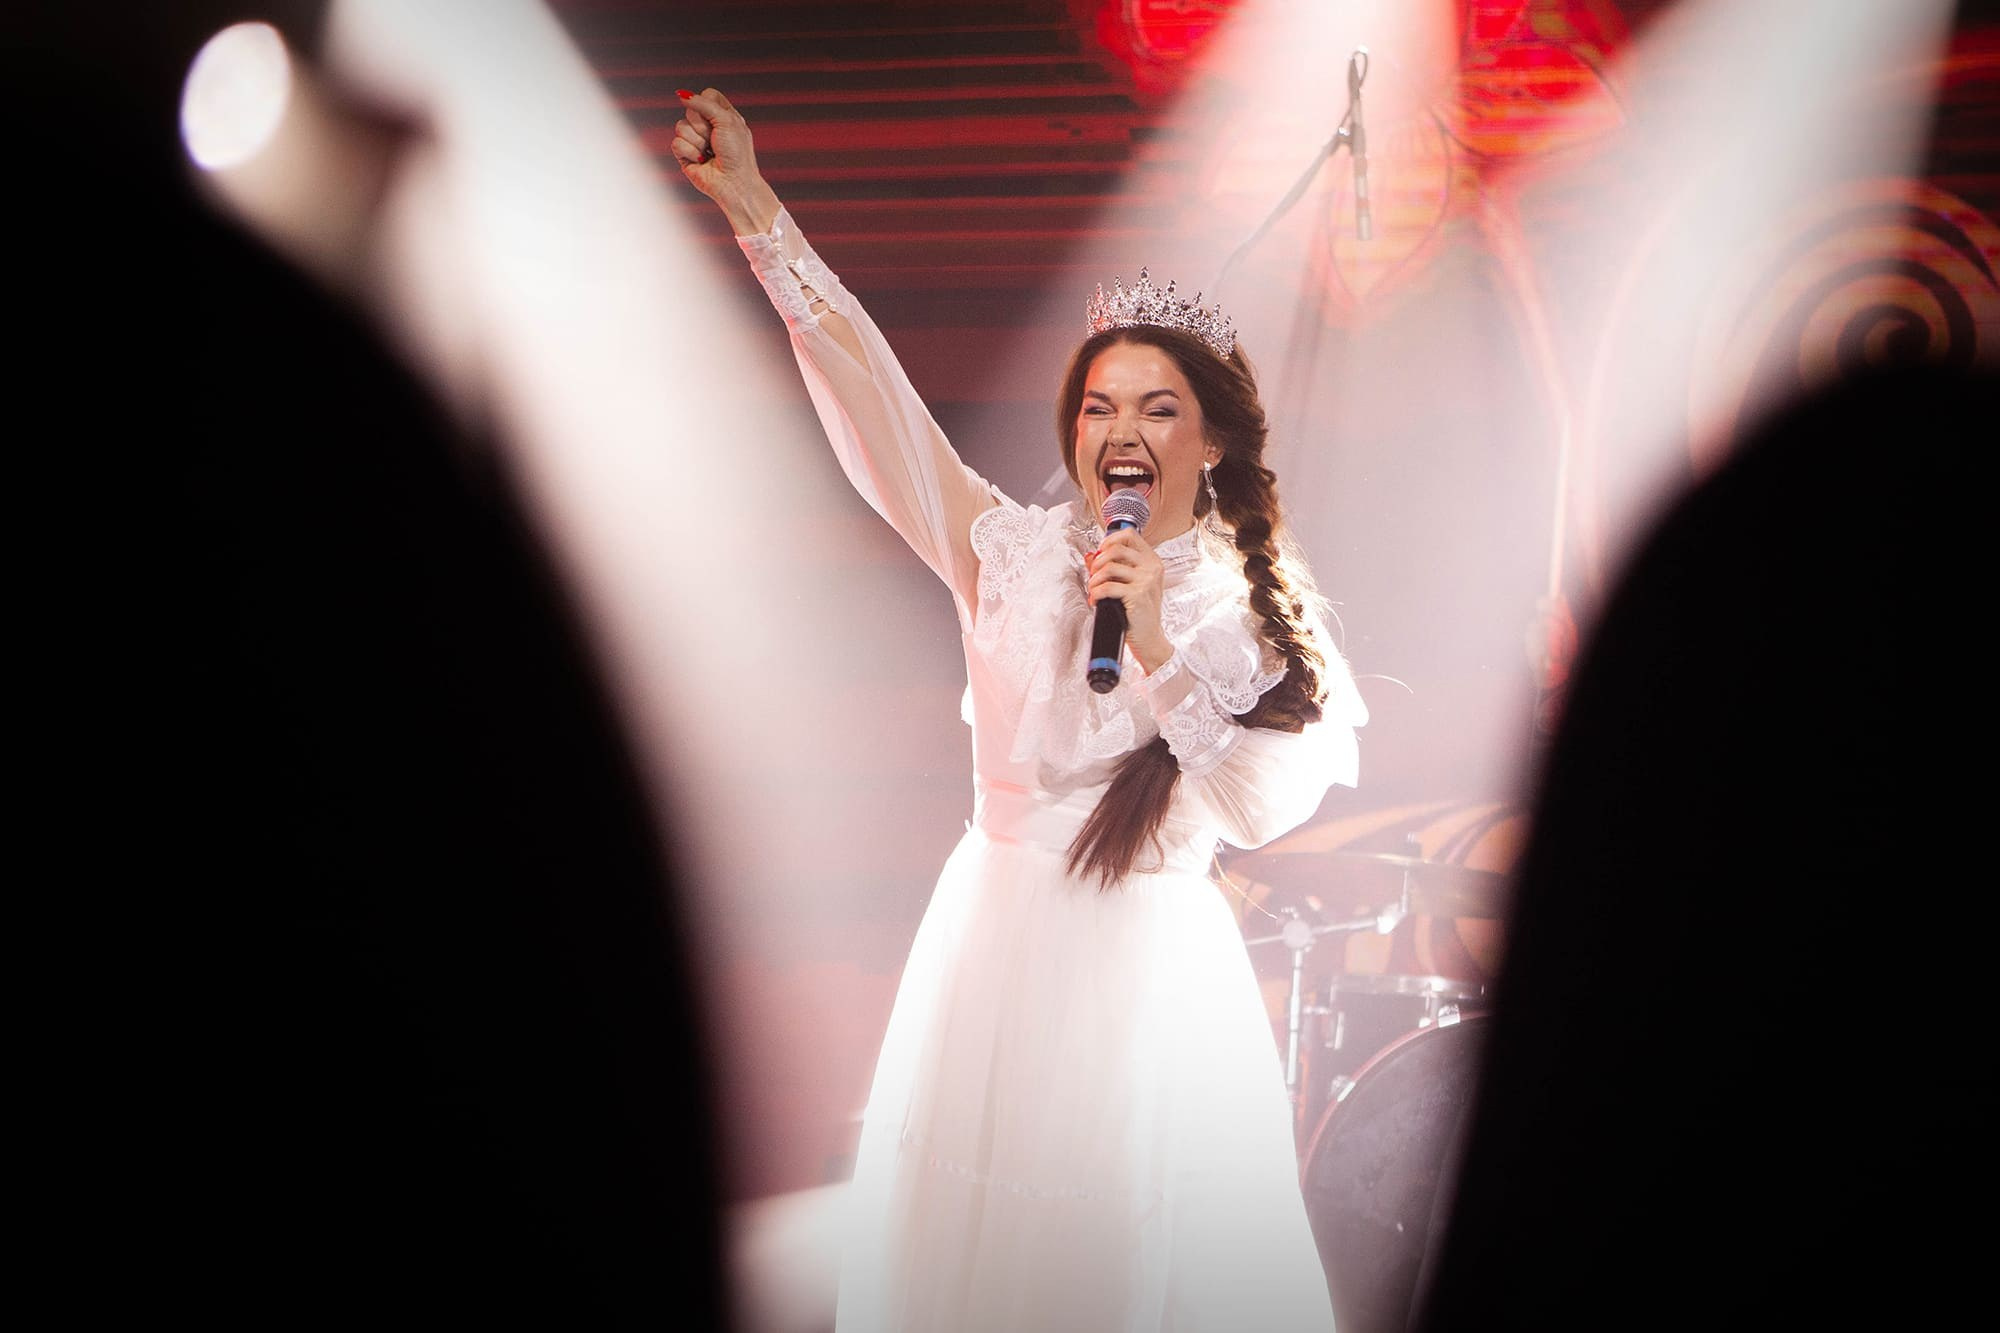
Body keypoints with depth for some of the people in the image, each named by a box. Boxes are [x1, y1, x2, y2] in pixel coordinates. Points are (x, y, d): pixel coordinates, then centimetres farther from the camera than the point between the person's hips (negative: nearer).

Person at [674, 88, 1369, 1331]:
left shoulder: (1257, 602, -1)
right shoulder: (1016, 552, 1)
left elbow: (1263, 808, -11)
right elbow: (873, 394, -6)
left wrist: (1159, 646, -19)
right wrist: (755, 208, -11)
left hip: (1154, 965, -1)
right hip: (996, 942, 2)